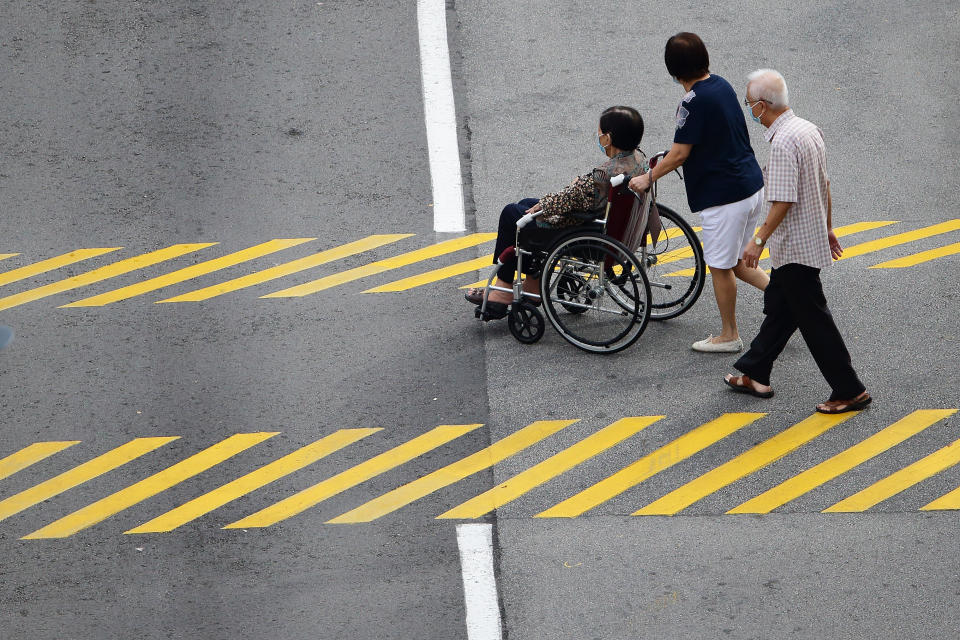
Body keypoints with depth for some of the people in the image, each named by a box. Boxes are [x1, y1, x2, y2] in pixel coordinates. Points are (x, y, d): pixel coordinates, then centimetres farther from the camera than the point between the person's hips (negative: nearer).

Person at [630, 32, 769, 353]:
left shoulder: (694, 102, -19)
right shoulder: (722, 85, 8)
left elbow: (680, 154, -16)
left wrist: (648, 178, -2)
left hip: (723, 195, -9)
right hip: (752, 186, 9)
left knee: (720, 266, 6)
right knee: (733, 262, 20)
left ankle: (729, 335, 17)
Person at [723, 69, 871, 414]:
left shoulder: (783, 142, -24)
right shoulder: (809, 129, 5)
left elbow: (783, 201, -25)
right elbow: (824, 185, 14)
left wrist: (759, 240, -16)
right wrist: (827, 228, 23)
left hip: (795, 247, -10)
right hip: (813, 237, 10)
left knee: (814, 319, -2)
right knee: (778, 307, 20)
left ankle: (849, 390, 3)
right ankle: (755, 374, 32)